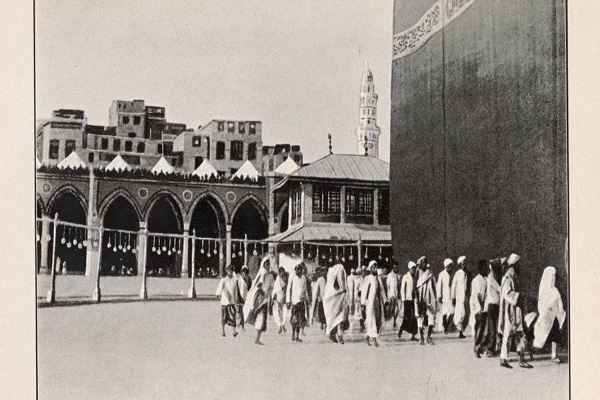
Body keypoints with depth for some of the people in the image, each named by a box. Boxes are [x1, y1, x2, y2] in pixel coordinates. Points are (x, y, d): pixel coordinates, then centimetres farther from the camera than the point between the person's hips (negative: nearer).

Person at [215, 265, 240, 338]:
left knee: (233, 315, -9)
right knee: (224, 317, 5)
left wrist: (236, 301, 17)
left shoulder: (234, 280, 7)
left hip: (232, 301, 2)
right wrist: (218, 294, -41)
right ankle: (223, 332, 16)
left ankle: (234, 331, -14)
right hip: (224, 301, -2)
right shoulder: (224, 280, -4)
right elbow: (219, 287, -22)